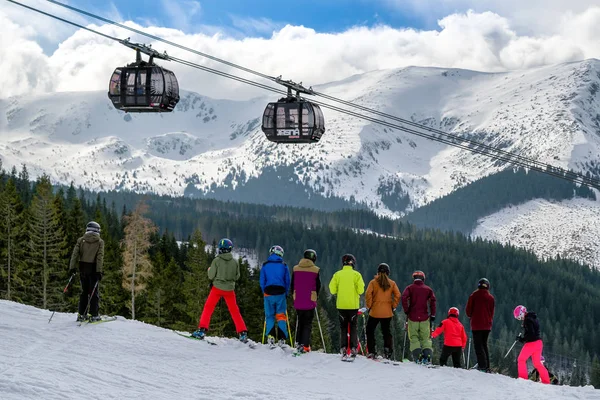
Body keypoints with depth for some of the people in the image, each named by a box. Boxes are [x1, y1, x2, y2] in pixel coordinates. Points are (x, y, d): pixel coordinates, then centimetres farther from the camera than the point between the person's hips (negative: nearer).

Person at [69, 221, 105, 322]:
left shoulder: (81, 240, 5)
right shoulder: (100, 242, -2)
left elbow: (75, 253, -1)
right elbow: (100, 257, -10)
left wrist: (72, 267, -2)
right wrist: (99, 271, -13)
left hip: (83, 267, 3)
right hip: (93, 268, -3)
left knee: (84, 291, 14)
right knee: (94, 292, 2)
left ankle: (81, 314, 13)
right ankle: (93, 315, -3)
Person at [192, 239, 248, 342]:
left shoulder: (217, 260, -12)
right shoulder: (235, 262, -1)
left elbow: (211, 276, -9)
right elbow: (237, 277, 6)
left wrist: (210, 270, 11)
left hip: (217, 288, -3)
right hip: (229, 289, 3)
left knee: (208, 308, 6)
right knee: (234, 311, 11)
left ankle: (202, 330, -4)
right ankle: (243, 333, 9)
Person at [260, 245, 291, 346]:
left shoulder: (265, 265, 3)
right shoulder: (283, 266, 2)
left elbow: (262, 281, 4)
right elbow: (287, 281, 3)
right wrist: (286, 293, 12)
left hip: (268, 293, 0)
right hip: (280, 293, 0)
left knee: (269, 316, 7)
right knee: (281, 316, 4)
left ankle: (270, 336, -8)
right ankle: (282, 338, -5)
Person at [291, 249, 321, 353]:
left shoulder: (295, 269, 3)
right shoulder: (316, 270, -5)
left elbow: (292, 285, 8)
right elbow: (318, 286, 1)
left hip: (298, 302, 3)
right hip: (310, 302, -3)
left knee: (300, 322, 17)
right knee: (308, 324, 2)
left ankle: (299, 343, 16)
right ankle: (305, 345, -8)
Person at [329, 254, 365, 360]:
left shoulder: (337, 274, -2)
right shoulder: (356, 274, -5)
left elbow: (332, 289, -4)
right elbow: (361, 290, -10)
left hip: (341, 305, 1)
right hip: (353, 305, -1)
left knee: (343, 327, 9)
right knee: (353, 327, 7)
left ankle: (343, 348, 1)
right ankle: (353, 348, 0)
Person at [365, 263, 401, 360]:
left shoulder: (373, 282, -4)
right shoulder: (392, 283, 1)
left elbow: (368, 295, -13)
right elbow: (398, 295, -5)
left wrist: (369, 306, -2)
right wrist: (393, 306, 4)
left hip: (375, 312, -2)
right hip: (387, 312, 2)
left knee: (370, 331, 10)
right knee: (386, 331, 14)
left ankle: (372, 352, 2)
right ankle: (387, 351, 4)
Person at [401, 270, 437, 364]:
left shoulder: (410, 288, 5)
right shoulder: (428, 289, 9)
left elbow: (404, 298, -10)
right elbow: (433, 300, -2)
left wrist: (406, 311, -2)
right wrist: (433, 314, 2)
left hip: (412, 317, -1)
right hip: (424, 317, 1)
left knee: (414, 337, 4)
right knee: (425, 338, 6)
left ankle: (417, 355, -14)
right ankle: (427, 355, -12)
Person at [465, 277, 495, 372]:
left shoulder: (474, 295, -4)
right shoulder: (491, 297, 5)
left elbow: (468, 310, -2)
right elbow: (492, 312, 10)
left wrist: (470, 316, 18)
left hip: (476, 324, -4)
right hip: (487, 325, 4)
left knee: (478, 344, -3)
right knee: (484, 344, 14)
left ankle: (482, 365, -16)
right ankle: (487, 366, 10)